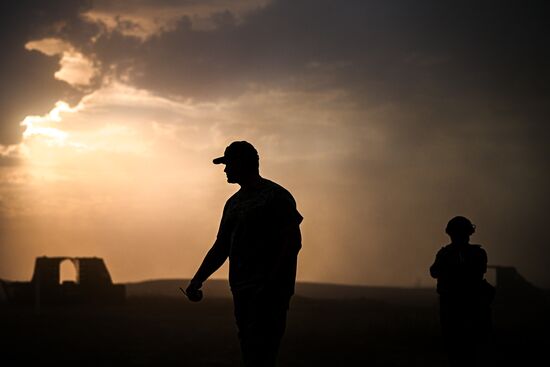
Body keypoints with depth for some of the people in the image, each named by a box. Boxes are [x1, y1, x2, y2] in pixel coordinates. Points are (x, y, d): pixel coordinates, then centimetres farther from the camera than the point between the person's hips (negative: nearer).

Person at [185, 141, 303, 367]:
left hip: (269, 291, -8)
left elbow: (293, 242, -10)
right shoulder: (234, 203, 20)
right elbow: (221, 248, 23)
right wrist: (196, 282, 15)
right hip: (241, 289, 8)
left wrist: (271, 284, -17)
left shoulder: (276, 196, -3)